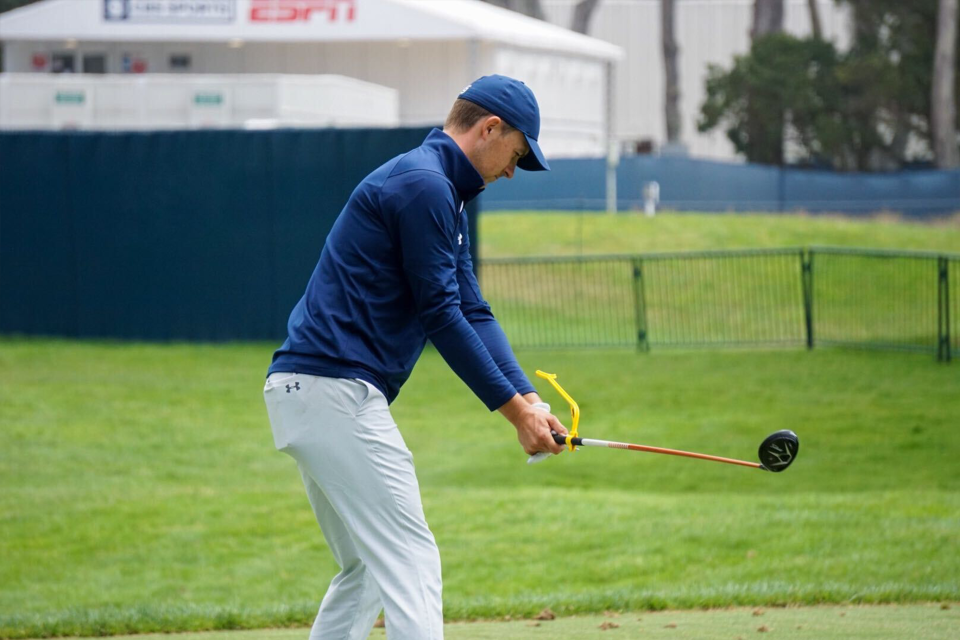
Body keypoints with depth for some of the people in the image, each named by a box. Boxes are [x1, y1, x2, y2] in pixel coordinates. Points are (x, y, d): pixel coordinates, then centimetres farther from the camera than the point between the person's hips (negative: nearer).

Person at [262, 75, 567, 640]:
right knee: (411, 561, -13)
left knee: (369, 569, 16)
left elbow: (473, 312, 16)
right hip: (336, 388, -11)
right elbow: (439, 316, -15)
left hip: (305, 391, 11)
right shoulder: (423, 185, -12)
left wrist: (527, 397, 3)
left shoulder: (444, 194, 21)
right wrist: (514, 407, -11)